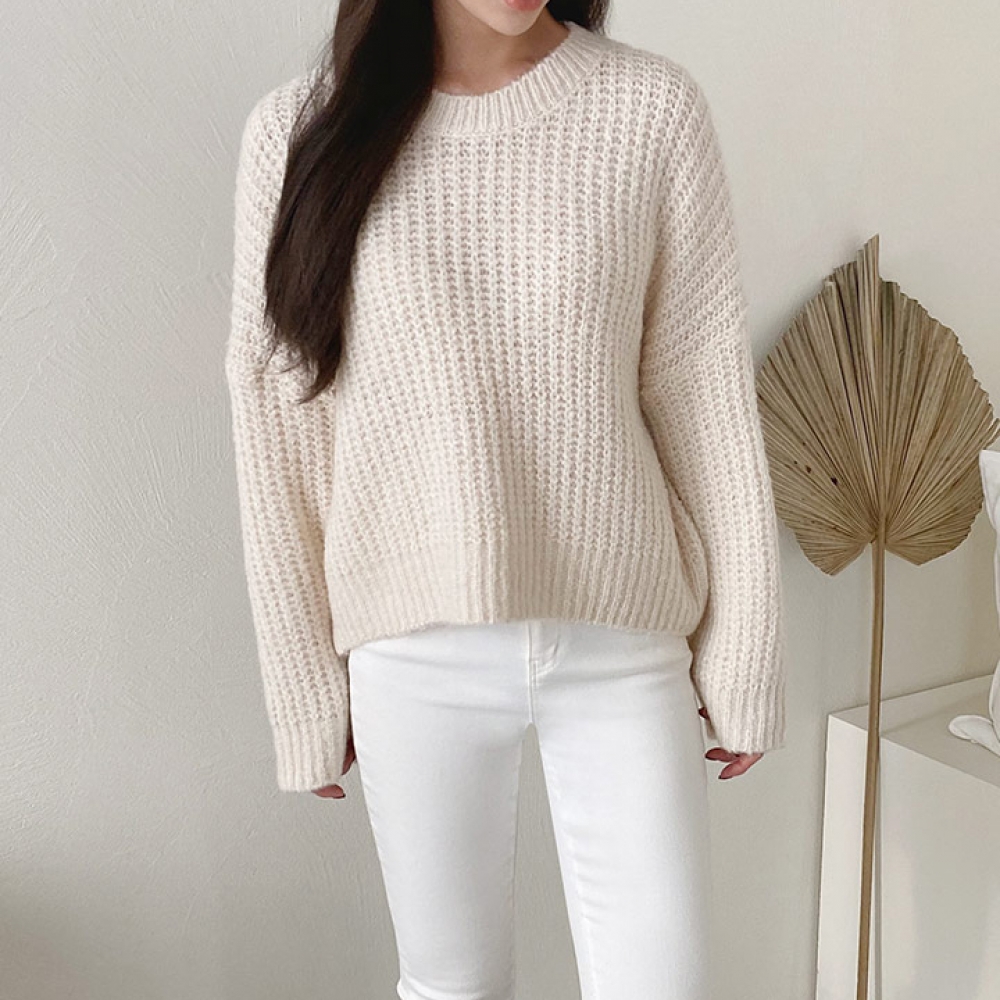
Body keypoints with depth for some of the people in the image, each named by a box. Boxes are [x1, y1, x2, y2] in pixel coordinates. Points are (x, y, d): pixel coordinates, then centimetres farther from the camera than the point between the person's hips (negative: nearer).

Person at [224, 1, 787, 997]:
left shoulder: (653, 109, -4)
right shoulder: (297, 130, -4)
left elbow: (708, 398, -1)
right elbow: (279, 430, 0)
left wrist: (741, 655, 2)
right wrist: (307, 685, 3)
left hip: (623, 639, 0)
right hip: (414, 654, 1)